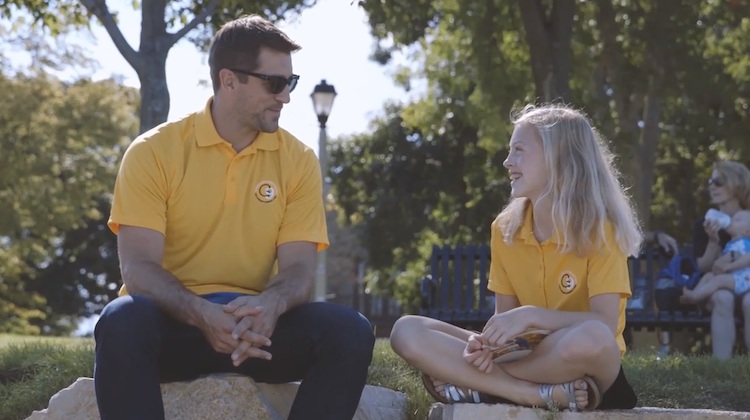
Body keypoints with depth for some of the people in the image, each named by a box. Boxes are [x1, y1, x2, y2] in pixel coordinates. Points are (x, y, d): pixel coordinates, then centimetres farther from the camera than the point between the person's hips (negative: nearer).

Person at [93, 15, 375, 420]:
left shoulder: (298, 160, 4)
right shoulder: (153, 152, -4)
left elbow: (298, 267, -3)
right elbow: (138, 266, -12)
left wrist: (269, 305, -29)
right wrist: (203, 315, -32)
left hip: (255, 324, 3)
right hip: (174, 319, -2)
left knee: (349, 330, -25)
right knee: (123, 321, -37)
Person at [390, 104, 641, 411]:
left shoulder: (599, 229, -12)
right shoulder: (505, 229, 4)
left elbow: (605, 325, -21)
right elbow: (505, 316, 4)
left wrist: (530, 316, -30)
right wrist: (485, 341, -18)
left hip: (585, 364, -5)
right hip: (529, 357, 5)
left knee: (591, 339, -42)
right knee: (407, 332, -13)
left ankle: (471, 382, -20)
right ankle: (545, 393, -25)